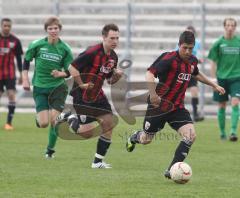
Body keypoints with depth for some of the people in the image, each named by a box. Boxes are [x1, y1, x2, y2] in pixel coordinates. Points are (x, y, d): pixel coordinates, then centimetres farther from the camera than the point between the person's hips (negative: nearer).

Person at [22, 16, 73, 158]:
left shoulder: (65, 49, -5)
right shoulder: (37, 45, -5)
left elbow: (69, 71, 1)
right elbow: (26, 61, 9)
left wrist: (60, 73, -20)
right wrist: (25, 79, 3)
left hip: (58, 87, 0)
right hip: (40, 88, 0)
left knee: (54, 120, -11)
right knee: (44, 123, -9)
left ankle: (50, 149, 9)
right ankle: (39, 118, 30)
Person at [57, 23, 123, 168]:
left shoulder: (113, 57, 5)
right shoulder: (92, 52, -21)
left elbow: (110, 80, 15)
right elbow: (72, 68, -21)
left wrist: (117, 76, -6)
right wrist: (81, 84, -19)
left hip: (97, 95, 8)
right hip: (82, 96, -8)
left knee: (109, 124, 0)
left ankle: (98, 162, 10)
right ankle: (70, 119, 23)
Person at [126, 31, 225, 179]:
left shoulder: (192, 61, 3)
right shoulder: (170, 59, -21)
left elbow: (196, 74, 27)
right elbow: (150, 74, -30)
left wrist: (214, 85, 30)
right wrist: (153, 95, -37)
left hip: (177, 107, 5)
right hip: (159, 105, -5)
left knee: (191, 135, -16)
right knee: (146, 140, 11)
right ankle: (134, 138, 51)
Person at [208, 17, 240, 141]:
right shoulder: (219, 43, 0)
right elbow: (213, 61, 4)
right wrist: (214, 78, -1)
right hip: (222, 78, 1)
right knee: (222, 106, 7)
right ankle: (222, 132, 19)